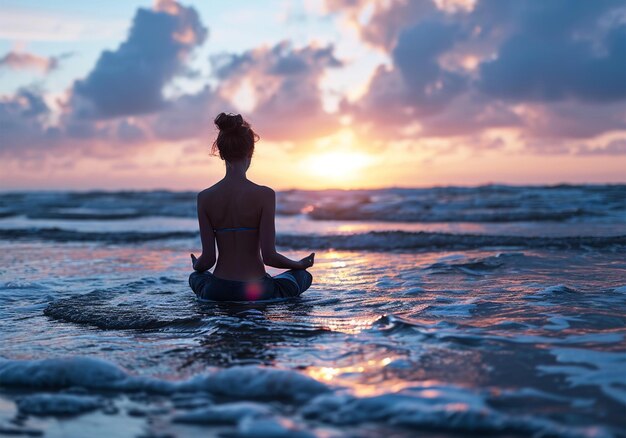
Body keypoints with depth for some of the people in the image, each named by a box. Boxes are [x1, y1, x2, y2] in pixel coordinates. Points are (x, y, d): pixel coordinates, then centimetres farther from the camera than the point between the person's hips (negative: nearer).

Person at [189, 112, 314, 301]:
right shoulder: (264, 194, -14)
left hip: (218, 293, 1)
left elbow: (208, 259, -5)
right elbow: (269, 256, -14)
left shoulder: (205, 197, -6)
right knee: (304, 276, 29)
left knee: (195, 277, 39)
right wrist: (300, 264, 5)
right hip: (257, 293, -1)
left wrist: (197, 266, 19)